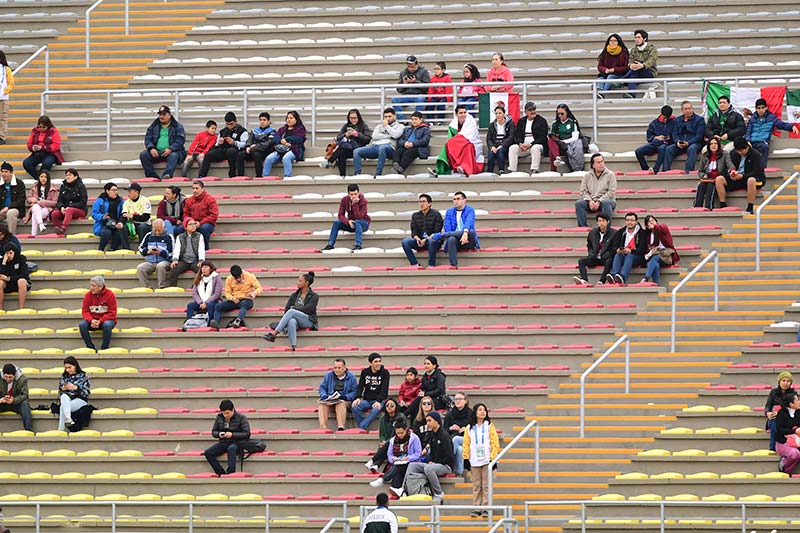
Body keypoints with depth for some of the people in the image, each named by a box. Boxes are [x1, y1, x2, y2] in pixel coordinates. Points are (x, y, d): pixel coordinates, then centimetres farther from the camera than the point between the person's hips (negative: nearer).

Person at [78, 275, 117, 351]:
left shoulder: (110, 295, -11)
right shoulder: (88, 295, -1)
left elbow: (112, 313, -12)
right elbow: (85, 311, -1)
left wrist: (100, 322, -23)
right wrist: (91, 320, -22)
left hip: (106, 320, -3)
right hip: (92, 321, 3)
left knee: (107, 325, -38)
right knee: (82, 325, -26)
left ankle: (105, 348, -22)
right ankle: (90, 347, -16)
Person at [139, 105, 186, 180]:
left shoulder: (178, 126, 5)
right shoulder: (154, 126, 17)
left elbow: (180, 140, -5)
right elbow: (148, 138, 11)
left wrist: (170, 149, -21)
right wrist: (151, 148, -10)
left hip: (172, 152, -4)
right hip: (156, 152, 4)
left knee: (173, 156, -38)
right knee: (143, 155, -20)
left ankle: (167, 175, -55)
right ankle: (152, 176, -27)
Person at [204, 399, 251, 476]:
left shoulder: (241, 418, -4)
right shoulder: (219, 418, 8)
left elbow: (246, 434, -9)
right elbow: (213, 432, 16)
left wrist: (232, 435, -20)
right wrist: (219, 434, -9)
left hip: (236, 442, -5)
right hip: (223, 442, 5)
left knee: (231, 449, -41)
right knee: (208, 453, -20)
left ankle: (231, 473, -48)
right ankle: (221, 473, -25)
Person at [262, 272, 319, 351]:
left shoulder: (314, 296, 3)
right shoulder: (294, 295, 17)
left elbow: (307, 309, -10)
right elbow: (286, 308, 9)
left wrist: (293, 308, -3)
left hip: (309, 321, -3)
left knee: (291, 311, -33)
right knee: (292, 321, -37)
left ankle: (274, 333, -45)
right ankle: (293, 347, -55)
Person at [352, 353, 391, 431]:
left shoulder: (385, 373, -1)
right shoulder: (365, 372, 9)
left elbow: (384, 389, -9)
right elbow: (360, 386, 4)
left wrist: (378, 401, -24)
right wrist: (358, 398, -16)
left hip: (380, 401, -3)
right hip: (367, 400, 3)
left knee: (376, 409, -38)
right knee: (355, 407, -28)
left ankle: (362, 427, -39)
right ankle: (361, 429, -24)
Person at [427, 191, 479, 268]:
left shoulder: (470, 210, 5)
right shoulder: (449, 212, 17)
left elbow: (469, 222, -15)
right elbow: (447, 227, 4)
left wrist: (465, 233, -36)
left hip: (468, 242, -2)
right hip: (457, 242, 2)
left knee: (471, 232, -36)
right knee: (451, 239, -33)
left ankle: (441, 235, -31)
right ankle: (453, 266, -37)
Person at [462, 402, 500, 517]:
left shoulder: (489, 426, 3)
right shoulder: (469, 428, 9)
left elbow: (495, 443, -1)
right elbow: (466, 444, 10)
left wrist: (492, 458, -9)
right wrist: (465, 458, 2)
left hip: (487, 460, -2)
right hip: (474, 461, 2)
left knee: (486, 485, -2)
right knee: (476, 486, 4)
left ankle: (486, 508, 1)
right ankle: (476, 509, 6)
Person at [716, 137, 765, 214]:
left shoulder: (755, 155, -9)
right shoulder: (734, 154, 8)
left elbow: (756, 173, -15)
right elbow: (730, 169, 15)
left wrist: (742, 176, -26)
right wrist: (731, 174, -10)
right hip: (736, 178, 5)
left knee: (751, 180, -43)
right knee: (719, 179, -16)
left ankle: (750, 208, -37)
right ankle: (722, 205, -17)